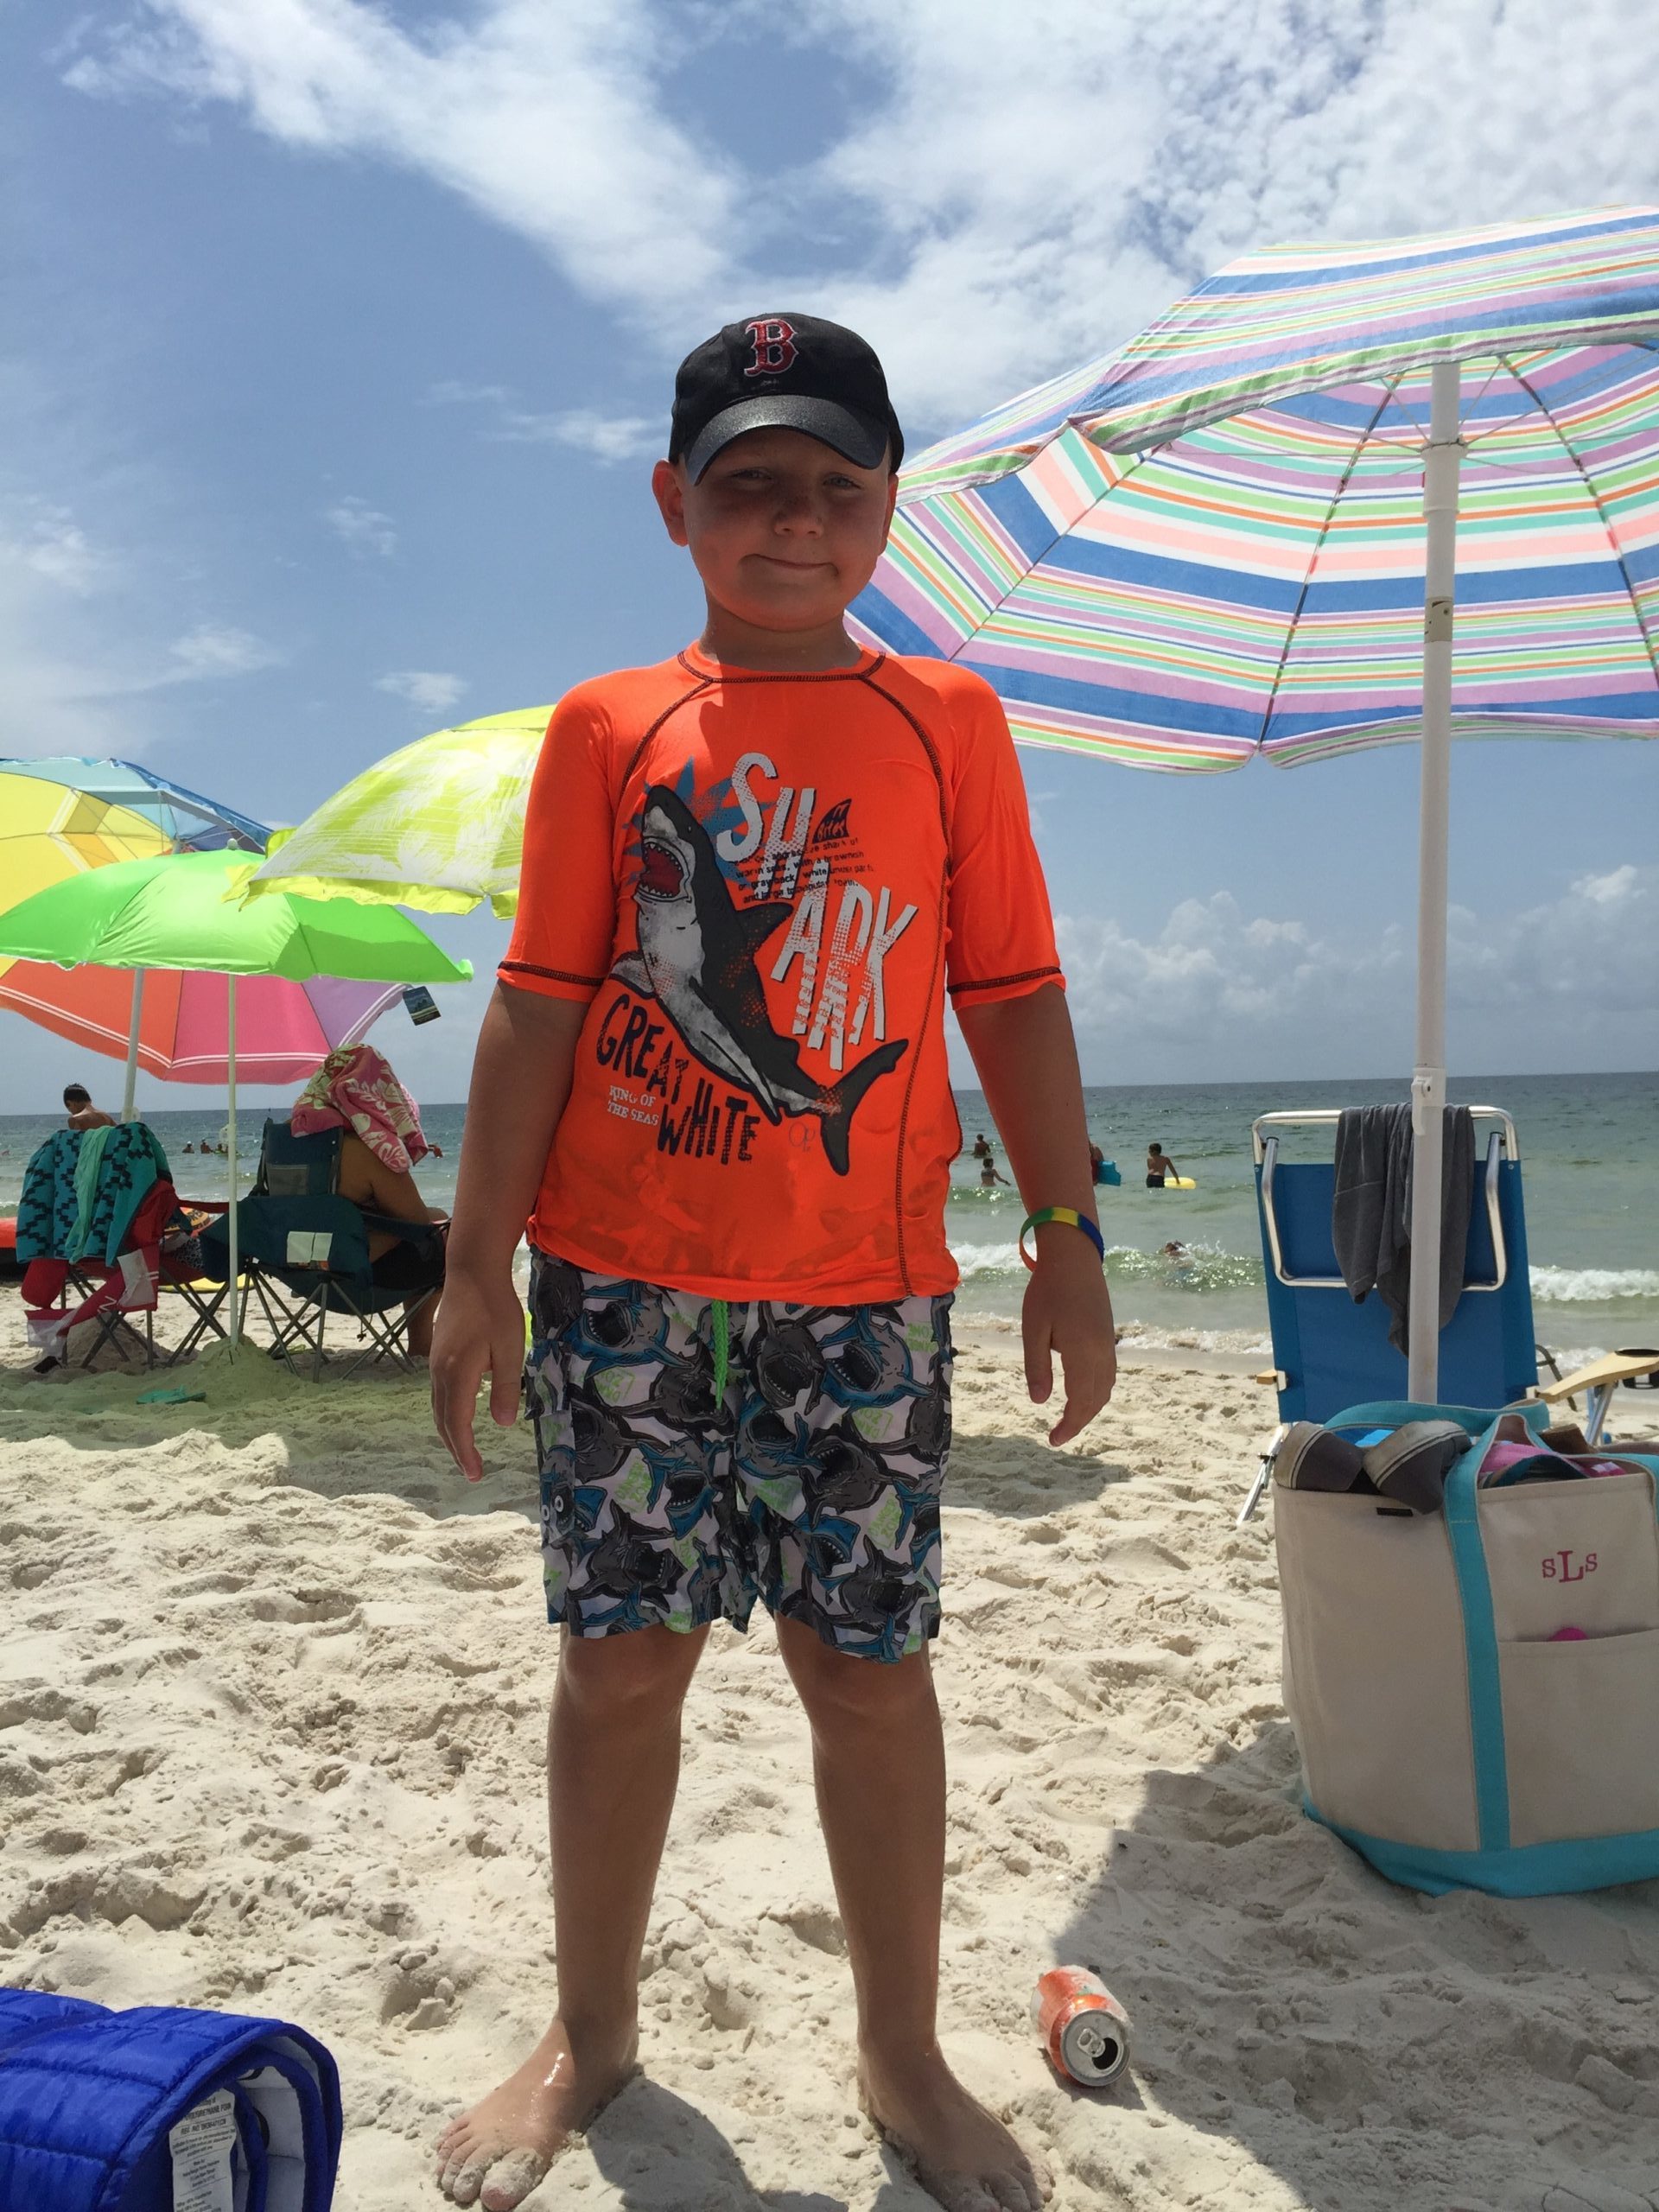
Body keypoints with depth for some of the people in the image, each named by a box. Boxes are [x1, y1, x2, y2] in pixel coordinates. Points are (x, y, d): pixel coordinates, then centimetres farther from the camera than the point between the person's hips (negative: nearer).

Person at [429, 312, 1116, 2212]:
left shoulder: (946, 721, 7)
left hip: (866, 1290, 0)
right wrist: (479, 1262, -1)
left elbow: (1014, 998, 6)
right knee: (620, 1656, 7)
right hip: (625, 1278, 0)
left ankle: (903, 2057, 27)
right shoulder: (606, 728, 6)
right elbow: (538, 1004, 3)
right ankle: (589, 2034, 30)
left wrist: (1067, 1236, 1)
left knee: (868, 1664, 6)